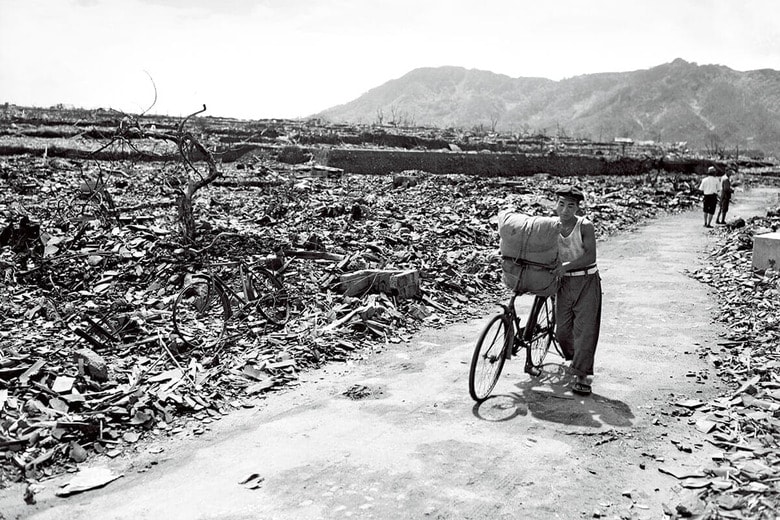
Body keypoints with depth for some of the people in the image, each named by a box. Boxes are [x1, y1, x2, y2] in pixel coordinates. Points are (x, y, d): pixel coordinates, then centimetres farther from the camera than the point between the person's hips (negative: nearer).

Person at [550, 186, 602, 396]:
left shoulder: (585, 226, -12)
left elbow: (590, 256, -21)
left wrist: (566, 266, -29)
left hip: (587, 281, -4)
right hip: (565, 282, 4)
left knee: (585, 328, -8)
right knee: (562, 329, 5)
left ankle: (581, 375, -3)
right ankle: (575, 358, 34)